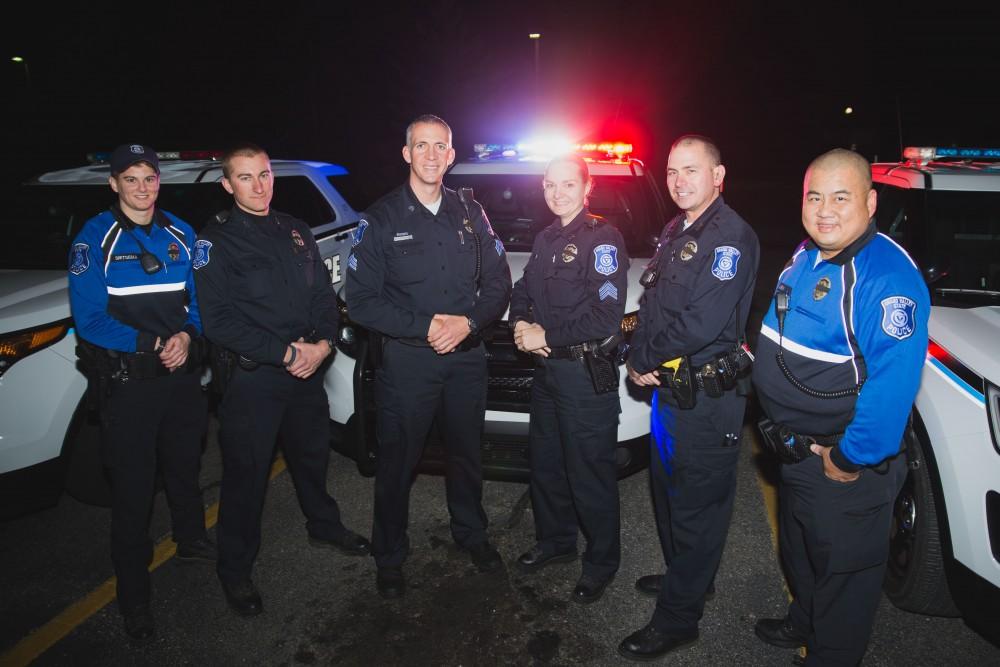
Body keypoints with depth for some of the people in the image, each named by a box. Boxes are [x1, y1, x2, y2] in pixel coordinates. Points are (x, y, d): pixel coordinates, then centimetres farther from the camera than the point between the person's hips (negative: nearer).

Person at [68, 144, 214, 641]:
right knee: (133, 487, 2)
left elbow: (197, 297, 8)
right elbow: (88, 317, -12)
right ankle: (133, 594, 17)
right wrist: (150, 346, -19)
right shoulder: (94, 239, -9)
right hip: (126, 380, -4)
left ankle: (191, 541, 46)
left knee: (185, 465, 21)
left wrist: (187, 336, -12)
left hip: (182, 372, 4)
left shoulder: (180, 234, 5)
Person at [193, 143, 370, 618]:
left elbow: (324, 294, 11)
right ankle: (236, 570, 21)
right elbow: (218, 321, -16)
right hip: (252, 377, -5)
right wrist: (286, 354, -19)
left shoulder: (296, 232, 11)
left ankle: (324, 526, 44)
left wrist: (323, 344, -8)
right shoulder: (216, 242, -8)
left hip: (308, 369, 6)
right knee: (246, 472, 4)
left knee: (313, 454, 21)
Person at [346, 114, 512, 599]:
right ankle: (389, 557, 26)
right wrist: (424, 327, -18)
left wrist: (468, 322, -12)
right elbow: (361, 301, -9)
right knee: (396, 463, 7)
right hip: (406, 361, -3)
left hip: (467, 357, 3)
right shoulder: (381, 219, -5)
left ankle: (471, 533, 40)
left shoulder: (470, 213, 6)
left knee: (467, 453, 18)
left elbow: (498, 283, 7)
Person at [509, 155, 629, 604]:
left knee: (590, 473, 2)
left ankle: (601, 562, 21)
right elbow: (522, 291, 21)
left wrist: (546, 337, -16)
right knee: (545, 461, 19)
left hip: (587, 372, -8)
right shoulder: (545, 240, 14)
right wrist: (521, 324, -1)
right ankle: (555, 541, 40)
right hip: (547, 368, 8)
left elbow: (607, 318, -21)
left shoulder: (602, 238, -13)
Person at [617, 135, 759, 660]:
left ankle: (676, 620, 15)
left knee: (696, 509, 2)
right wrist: (641, 359, -3)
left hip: (707, 399, -9)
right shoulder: (674, 231, 13)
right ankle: (683, 577, 43)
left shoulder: (730, 236, -16)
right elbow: (651, 305, 14)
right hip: (668, 389, 9)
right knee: (667, 492, 22)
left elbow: (702, 322, -26)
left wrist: (646, 360, -14)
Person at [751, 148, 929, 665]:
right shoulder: (805, 256, 3)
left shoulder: (889, 277, -26)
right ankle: (803, 623, 52)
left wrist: (850, 459, -23)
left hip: (845, 463, -9)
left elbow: (893, 381, -31)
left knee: (842, 568, 12)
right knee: (799, 550, 28)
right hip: (798, 447, 9)